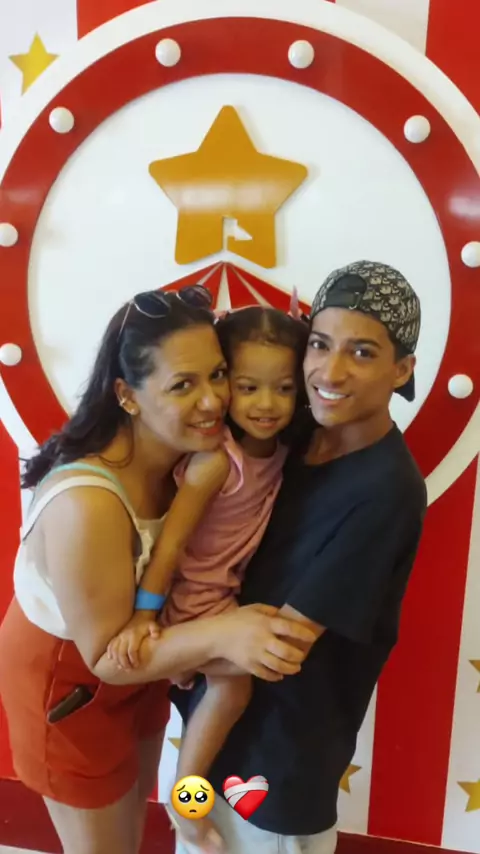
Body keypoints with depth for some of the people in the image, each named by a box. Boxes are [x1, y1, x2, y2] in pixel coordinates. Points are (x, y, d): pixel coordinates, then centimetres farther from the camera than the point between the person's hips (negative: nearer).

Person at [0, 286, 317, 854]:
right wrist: (220, 634, -43)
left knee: (136, 796, 32)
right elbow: (105, 655, -30)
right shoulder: (87, 504, -40)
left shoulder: (189, 449, -18)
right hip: (68, 679, -6)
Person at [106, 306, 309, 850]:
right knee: (233, 683, -12)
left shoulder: (279, 445, -10)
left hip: (236, 584, 8)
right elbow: (170, 541, -27)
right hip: (198, 591, -8)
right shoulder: (217, 460, -32)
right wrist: (144, 615, -23)